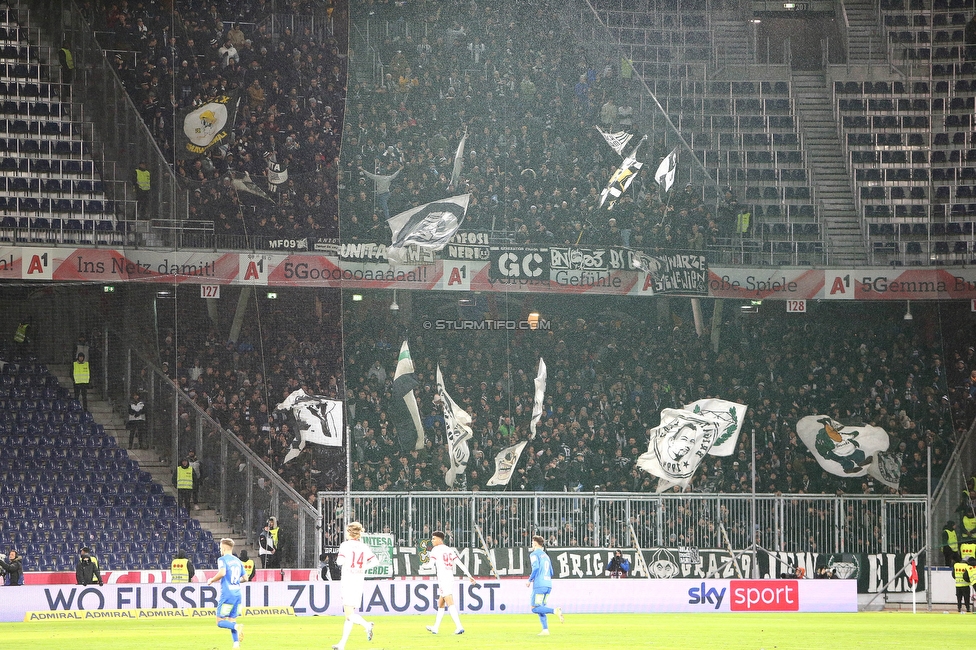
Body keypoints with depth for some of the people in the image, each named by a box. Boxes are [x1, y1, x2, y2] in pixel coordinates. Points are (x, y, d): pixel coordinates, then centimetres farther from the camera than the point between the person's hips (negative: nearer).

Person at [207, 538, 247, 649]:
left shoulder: (222, 560, -6)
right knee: (232, 620, 12)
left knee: (220, 621, 0)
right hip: (237, 594, 7)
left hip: (227, 595, -7)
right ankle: (236, 643, -2)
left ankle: (237, 627, -25)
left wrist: (212, 580, -8)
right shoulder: (238, 561, 14)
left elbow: (222, 573, -24)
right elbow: (245, 578, 17)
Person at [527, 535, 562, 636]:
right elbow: (551, 573, 22)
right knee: (541, 608, 13)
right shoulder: (545, 556, 22)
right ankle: (545, 630, 2)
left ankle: (555, 611, -26)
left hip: (539, 585, -8)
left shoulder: (534, 554, -1)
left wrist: (530, 580, -6)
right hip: (548, 585, 8)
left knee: (535, 608, -8)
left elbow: (536, 568, -16)